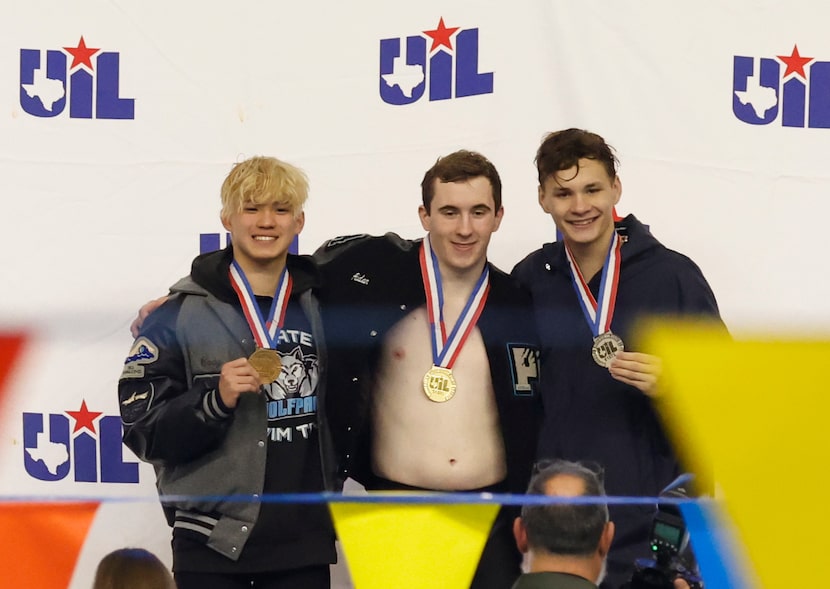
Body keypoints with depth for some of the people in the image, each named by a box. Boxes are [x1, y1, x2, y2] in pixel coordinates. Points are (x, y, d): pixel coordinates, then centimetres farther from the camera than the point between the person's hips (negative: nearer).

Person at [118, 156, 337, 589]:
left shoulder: (323, 306, 8)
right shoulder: (178, 316, -4)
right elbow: (144, 432, -7)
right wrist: (217, 400, -19)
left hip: (305, 543, 3)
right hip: (213, 550, -3)